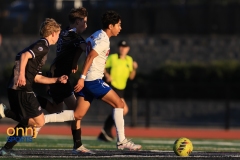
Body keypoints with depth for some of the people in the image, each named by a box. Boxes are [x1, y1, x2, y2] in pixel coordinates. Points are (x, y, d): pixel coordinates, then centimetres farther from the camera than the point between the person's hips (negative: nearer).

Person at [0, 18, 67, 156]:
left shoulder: (39, 46, 24)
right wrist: (21, 74, -30)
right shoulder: (43, 45, -5)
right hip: (22, 89, -10)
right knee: (39, 121, -6)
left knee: (26, 121, 18)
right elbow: (25, 55, -23)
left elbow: (37, 78, 24)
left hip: (15, 89, 10)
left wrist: (58, 80, 24)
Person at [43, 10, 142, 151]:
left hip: (86, 81, 9)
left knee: (78, 115, 5)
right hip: (94, 80, -9)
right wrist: (82, 78, -25)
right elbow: (90, 57, -21)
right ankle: (122, 141, -2)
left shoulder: (96, 35, 16)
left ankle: (42, 119, -3)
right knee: (119, 104, -3)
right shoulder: (104, 40, -13)